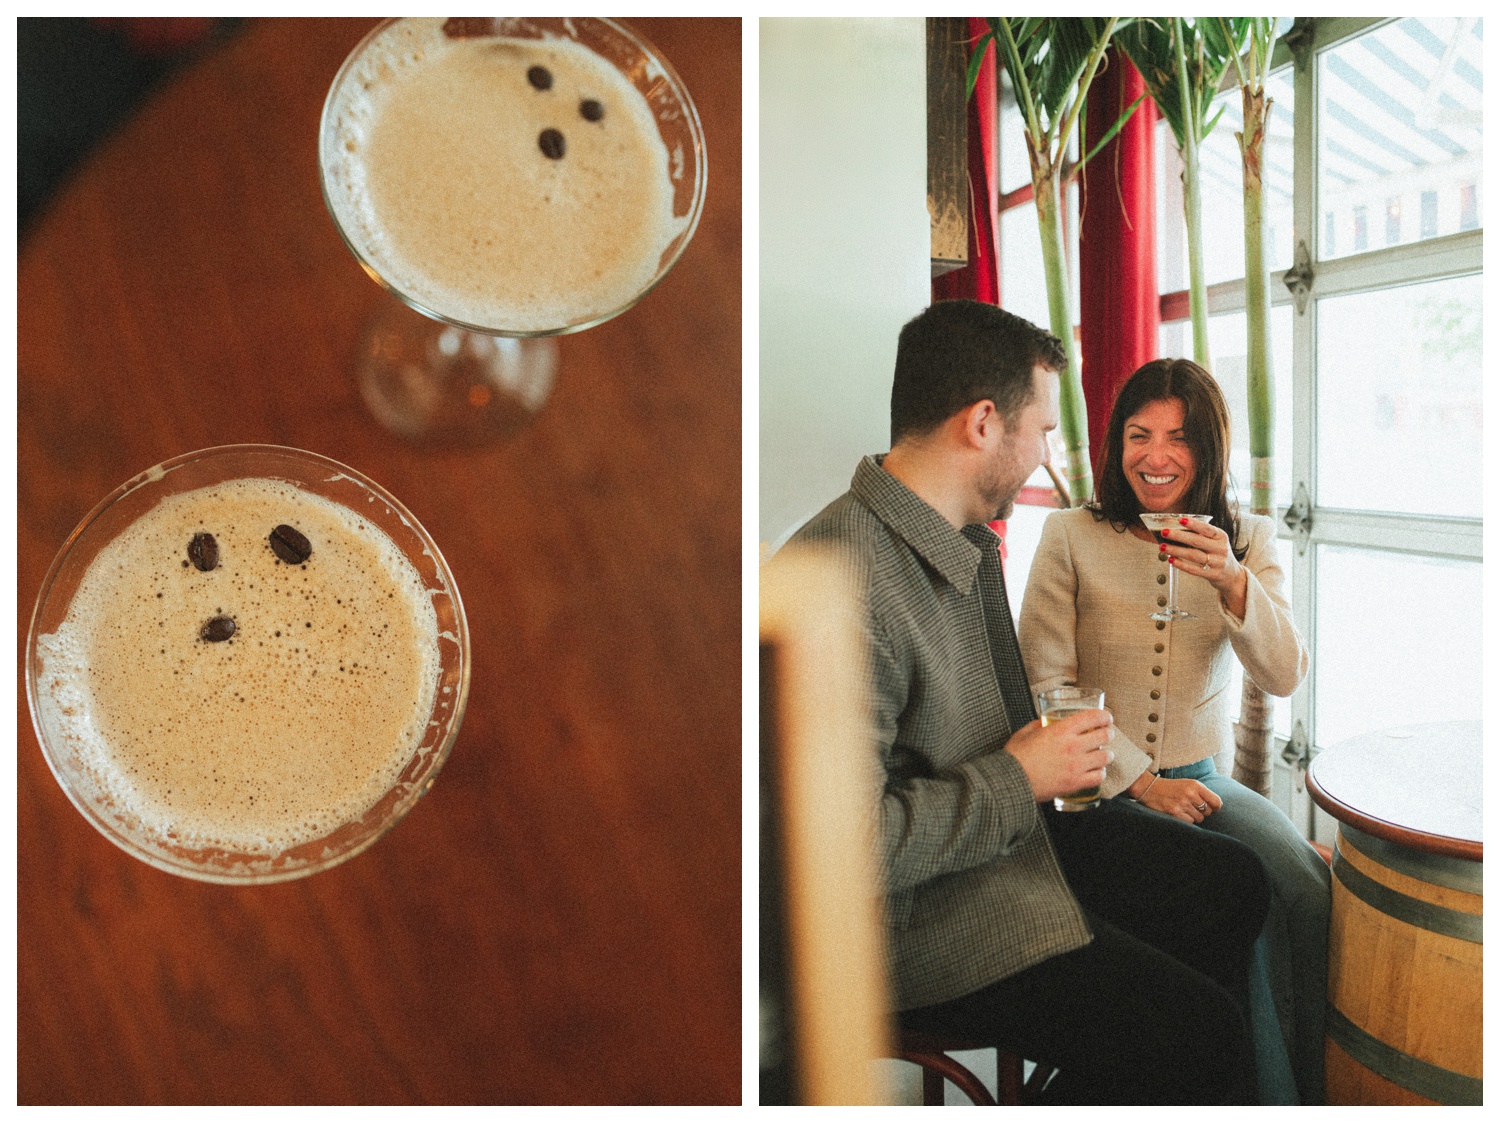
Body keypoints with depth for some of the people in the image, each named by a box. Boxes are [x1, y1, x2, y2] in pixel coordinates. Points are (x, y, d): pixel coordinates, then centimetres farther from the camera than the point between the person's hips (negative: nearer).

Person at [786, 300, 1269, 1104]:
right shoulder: (840, 585, -30)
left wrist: (1053, 747, 4)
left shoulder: (970, 539, 5)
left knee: (1232, 883, 14)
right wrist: (1017, 781, -21)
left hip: (1018, 829, 10)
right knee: (1202, 1039, -11)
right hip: (915, 916, -10)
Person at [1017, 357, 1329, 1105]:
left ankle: (1317, 1086, -1)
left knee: (1309, 888, -23)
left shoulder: (1246, 541, 6)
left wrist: (1234, 583, -24)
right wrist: (1142, 782, -13)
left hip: (1203, 781, 4)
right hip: (1105, 790, -3)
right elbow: (1045, 683, -7)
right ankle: (1273, 1098, -3)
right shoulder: (1071, 536, -5)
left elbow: (1284, 677, -6)